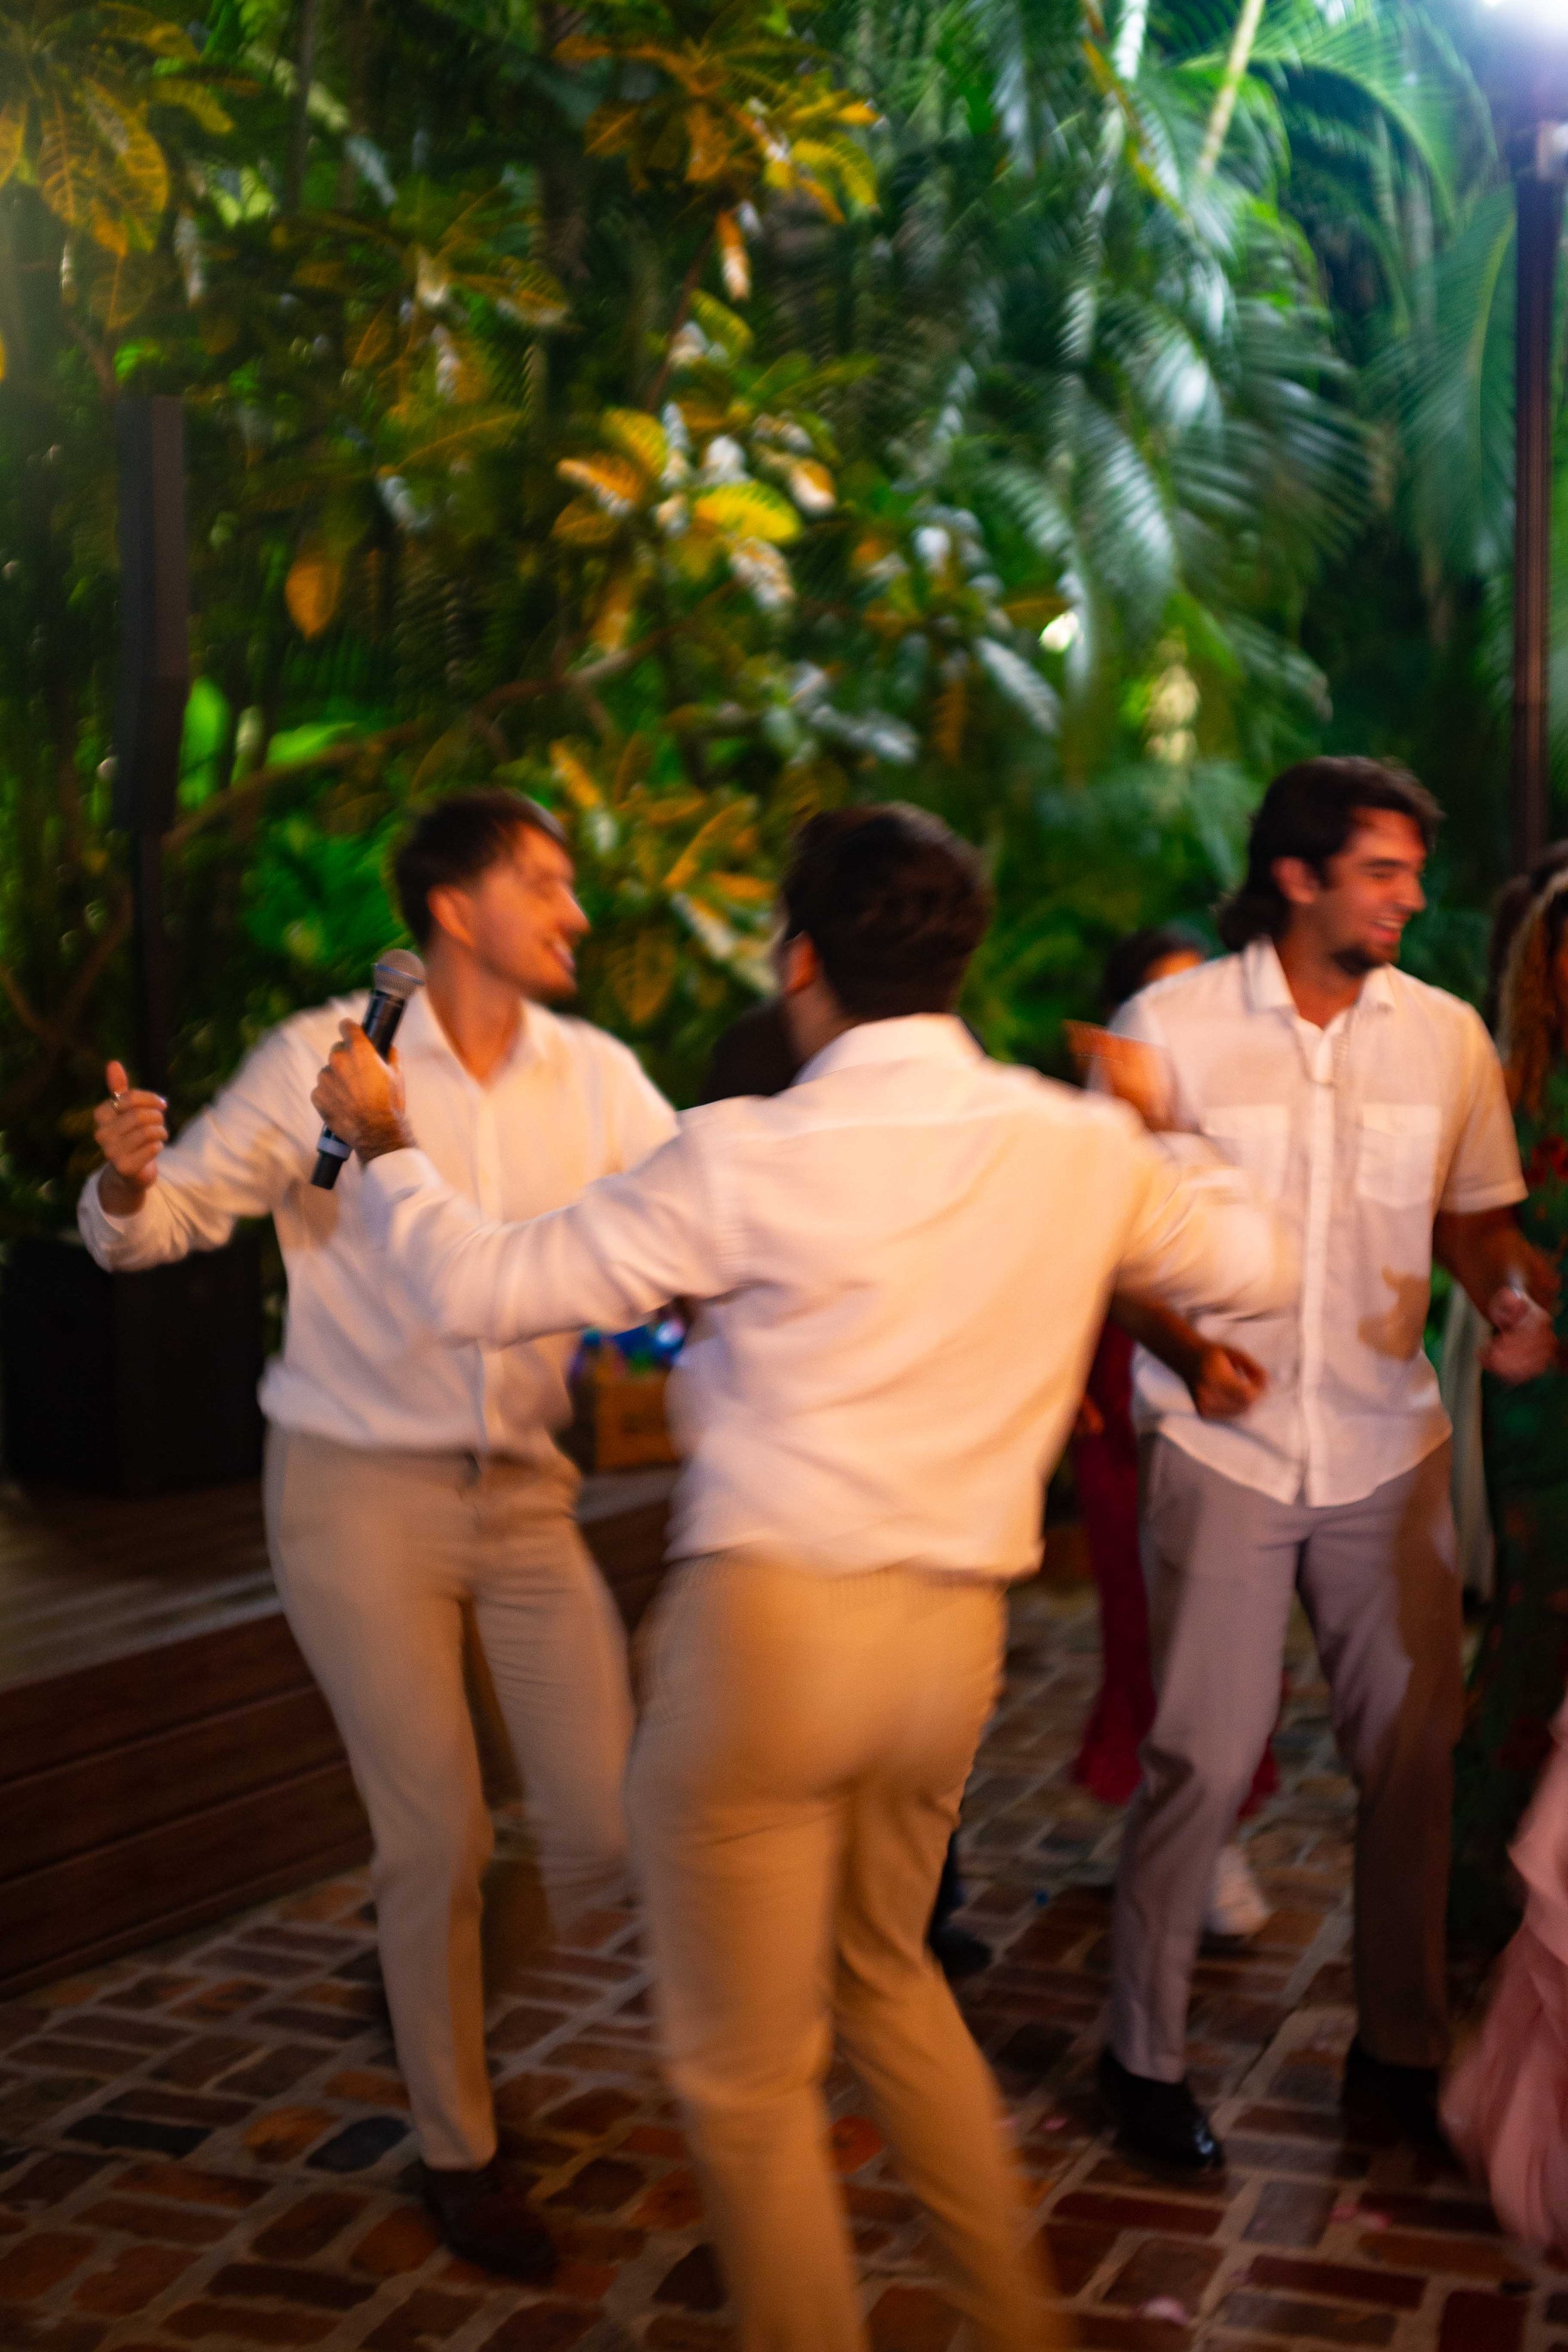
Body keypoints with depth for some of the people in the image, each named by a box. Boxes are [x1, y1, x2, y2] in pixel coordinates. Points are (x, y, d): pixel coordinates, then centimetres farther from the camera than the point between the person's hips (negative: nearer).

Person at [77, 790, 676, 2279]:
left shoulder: (594, 1078, 0)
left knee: (608, 1830, 1)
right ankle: (456, 2154, 23)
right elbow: (164, 1222, -6)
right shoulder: (326, 1056, -10)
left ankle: (435, 1974, 35)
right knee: (437, 1836, 0)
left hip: (524, 1492, 4)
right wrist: (126, 1181, -29)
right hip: (357, 1488, -4)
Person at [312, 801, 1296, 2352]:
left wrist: (386, 1147, 12)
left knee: (747, 2068, 11)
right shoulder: (1083, 1148, 1)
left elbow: (481, 1292, -6)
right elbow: (1259, 1266, 18)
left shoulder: (748, 1159, -12)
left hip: (764, 1625, -6)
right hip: (953, 1638, 6)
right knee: (884, 1968, 30)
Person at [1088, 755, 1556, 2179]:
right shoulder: (1172, 1030, -5)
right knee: (1204, 1756, -2)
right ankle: (1145, 2052, 16)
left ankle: (1403, 2043, 26)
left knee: (1413, 1750, 7)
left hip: (1389, 1446, 4)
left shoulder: (1445, 1035, 4)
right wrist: (1189, 1339, -19)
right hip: (1223, 1443, -3)